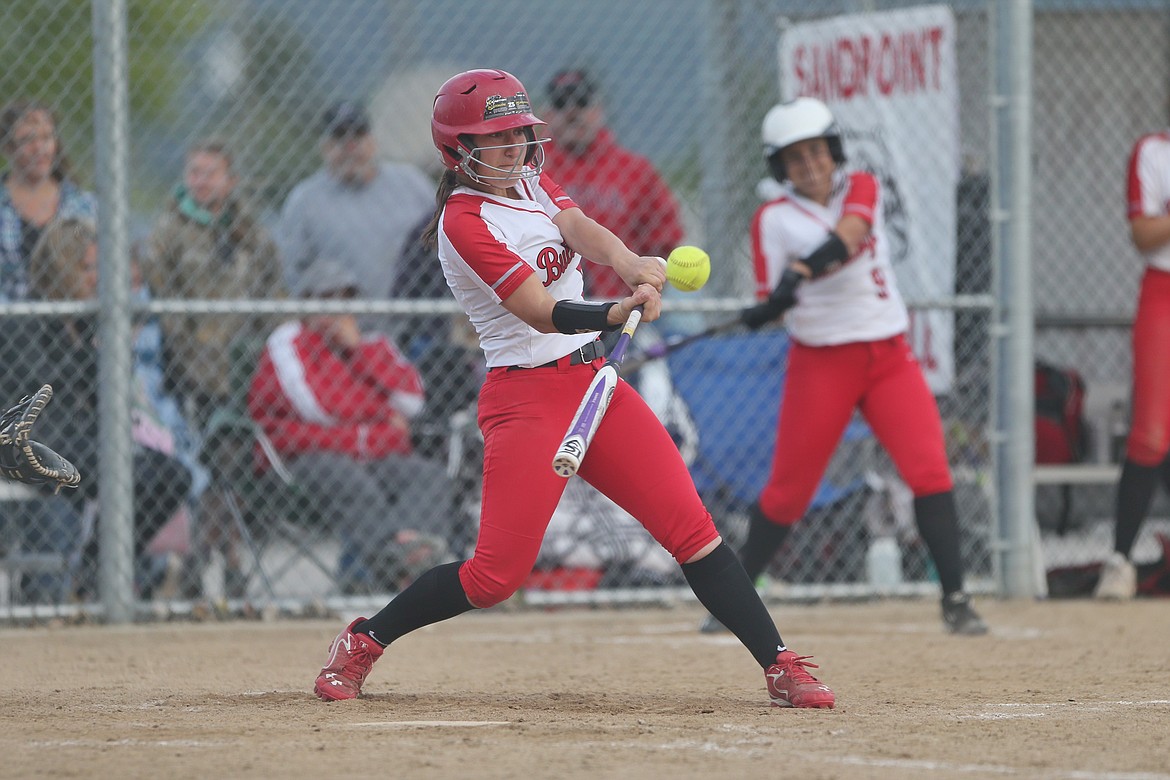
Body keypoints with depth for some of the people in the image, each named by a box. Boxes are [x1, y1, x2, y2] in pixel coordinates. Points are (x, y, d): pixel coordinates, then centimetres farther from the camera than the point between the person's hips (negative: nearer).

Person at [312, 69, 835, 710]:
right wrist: (614, 315, -41)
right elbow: (542, 313, -22)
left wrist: (630, 265, -31)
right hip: (527, 397, -7)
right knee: (497, 575, -9)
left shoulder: (530, 180, 11)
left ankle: (780, 668, -3)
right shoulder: (464, 223, -13)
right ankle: (363, 640, 11)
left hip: (591, 380, 7)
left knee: (691, 525, -3)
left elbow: (583, 232, -8)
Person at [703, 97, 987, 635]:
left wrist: (803, 272, -36)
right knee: (788, 489, 1)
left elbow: (846, 235, -19)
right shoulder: (774, 220, -2)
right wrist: (772, 303, -34)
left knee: (930, 471, -12)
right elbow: (771, 301, -10)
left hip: (888, 356, 2)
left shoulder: (862, 189, 4)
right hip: (820, 362, -2)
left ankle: (955, 599, -8)